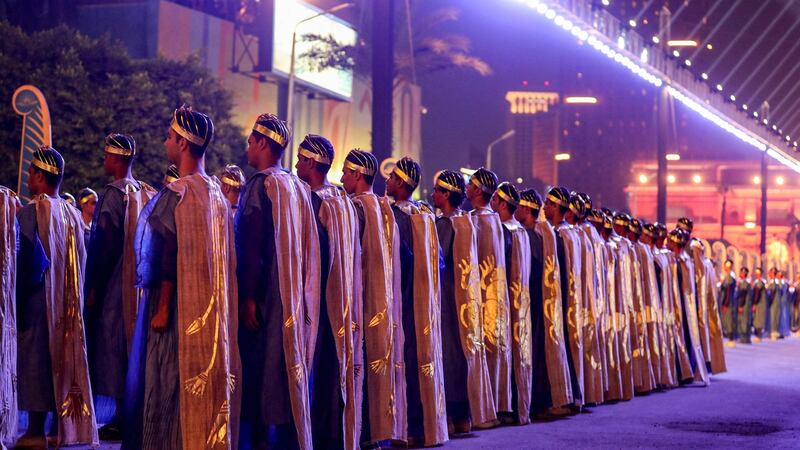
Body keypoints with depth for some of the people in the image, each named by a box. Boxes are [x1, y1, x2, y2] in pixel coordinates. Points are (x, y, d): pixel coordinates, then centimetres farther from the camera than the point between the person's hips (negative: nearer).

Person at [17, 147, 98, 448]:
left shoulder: (30, 212, -13)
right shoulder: (73, 214, 7)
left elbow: (27, 261, -16)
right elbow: (80, 262, 10)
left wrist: (17, 302, -11)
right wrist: (73, 298, 16)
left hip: (37, 298, -6)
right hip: (68, 302, 6)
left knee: (35, 358, -2)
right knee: (64, 356, 11)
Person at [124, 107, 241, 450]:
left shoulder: (177, 193, -13)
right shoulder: (217, 193, 10)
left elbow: (169, 254, -18)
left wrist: (162, 306, -15)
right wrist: (210, 303, 16)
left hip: (180, 305, -8)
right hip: (212, 308, 8)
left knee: (170, 383, -2)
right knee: (206, 377, 11)